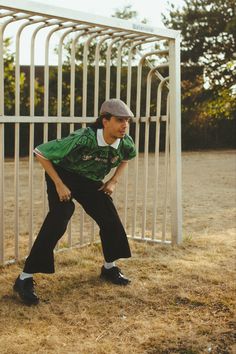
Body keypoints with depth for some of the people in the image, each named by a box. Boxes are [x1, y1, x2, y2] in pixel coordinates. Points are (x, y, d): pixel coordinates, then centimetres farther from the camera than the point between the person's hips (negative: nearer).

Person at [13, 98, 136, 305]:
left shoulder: (126, 143, -20)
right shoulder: (82, 140, -37)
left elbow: (125, 158, 9)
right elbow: (40, 153, -27)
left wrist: (114, 181, -4)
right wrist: (59, 185, -26)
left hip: (91, 182, 6)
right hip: (63, 176, -6)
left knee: (110, 219, 1)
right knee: (58, 221, -21)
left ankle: (109, 268, 26)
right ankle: (25, 279, -16)